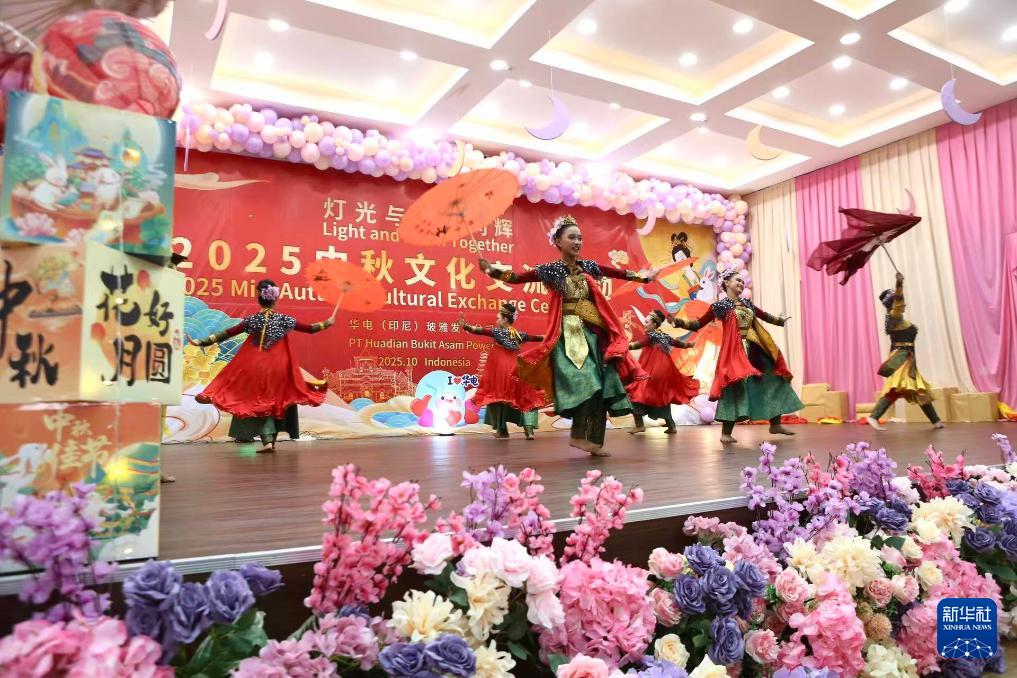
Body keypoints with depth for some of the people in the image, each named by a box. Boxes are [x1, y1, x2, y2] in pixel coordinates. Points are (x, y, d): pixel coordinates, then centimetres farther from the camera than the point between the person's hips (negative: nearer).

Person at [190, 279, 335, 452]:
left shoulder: (251, 320, -6)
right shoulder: (284, 320, -5)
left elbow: (227, 333, -6)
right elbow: (310, 329, 3)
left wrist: (201, 342, -1)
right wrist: (327, 323, 19)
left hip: (256, 367, 0)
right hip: (278, 367, 1)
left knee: (260, 401, 7)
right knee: (276, 400, 15)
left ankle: (267, 440, -4)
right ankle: (271, 439, 18)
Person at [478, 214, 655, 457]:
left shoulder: (589, 266, 11)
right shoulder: (551, 270, -2)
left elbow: (620, 273, 22)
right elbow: (518, 278, -10)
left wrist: (644, 277, 29)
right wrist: (492, 271, -25)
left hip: (594, 332, 5)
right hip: (569, 334, -5)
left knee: (601, 386, 2)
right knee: (584, 382, -17)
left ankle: (595, 441, 10)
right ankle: (579, 435, -5)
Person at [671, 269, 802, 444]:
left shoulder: (747, 303, 15)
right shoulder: (720, 306, -3)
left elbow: (764, 315, 33)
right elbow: (698, 324, -6)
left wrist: (780, 320, 48)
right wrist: (679, 322, -21)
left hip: (755, 349, 7)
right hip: (735, 352, -7)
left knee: (772, 381, 9)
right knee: (736, 387, -12)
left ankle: (775, 424, 23)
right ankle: (726, 433, -5)